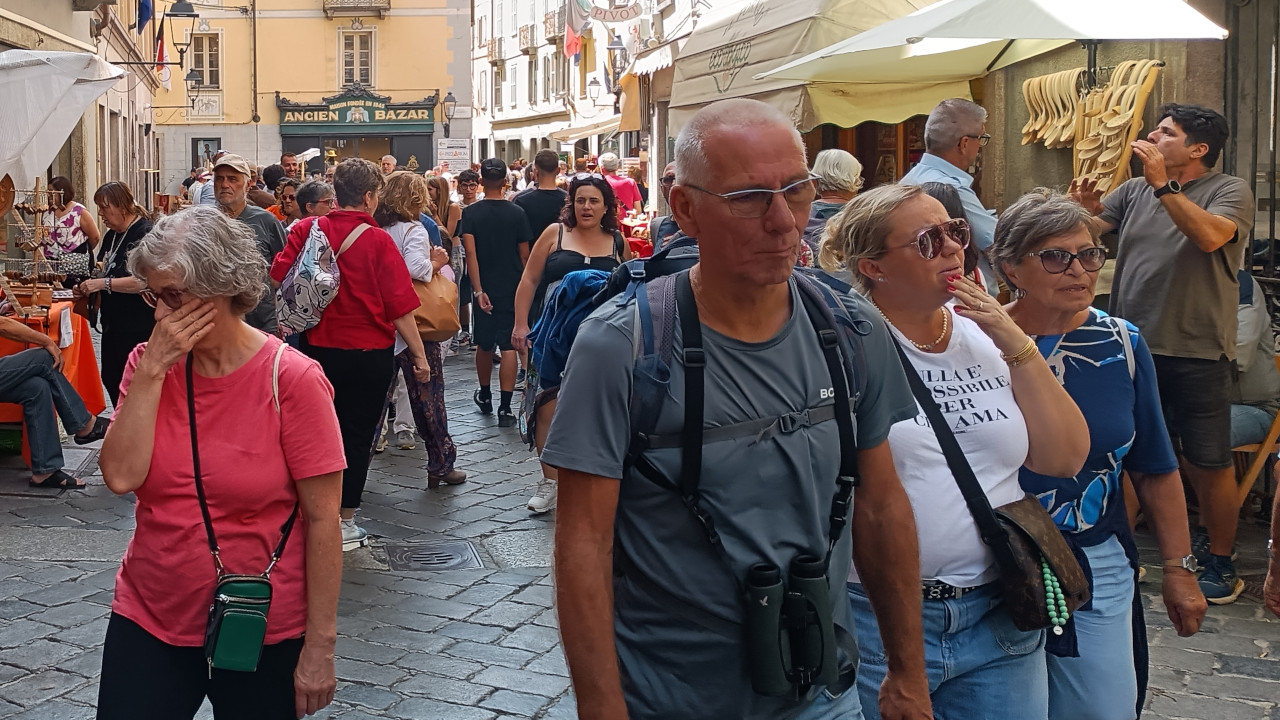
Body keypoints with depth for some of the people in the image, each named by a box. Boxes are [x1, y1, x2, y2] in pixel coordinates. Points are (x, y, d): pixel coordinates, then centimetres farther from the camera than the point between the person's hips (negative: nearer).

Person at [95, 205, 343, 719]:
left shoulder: (292, 379, -15)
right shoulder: (149, 364, -1)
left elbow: (322, 520, -13)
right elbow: (121, 476, -13)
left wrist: (320, 646, -12)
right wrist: (154, 369, -17)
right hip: (149, 621, 4)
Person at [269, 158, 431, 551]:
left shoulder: (306, 229, -5)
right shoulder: (378, 240, -14)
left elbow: (278, 278, -11)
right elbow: (400, 307, -14)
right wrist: (420, 356, -6)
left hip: (318, 348, 3)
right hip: (369, 353, -3)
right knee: (356, 435, 8)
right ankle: (344, 524, 15)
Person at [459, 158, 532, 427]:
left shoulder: (470, 213, -5)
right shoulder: (517, 213, -5)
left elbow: (471, 254, -14)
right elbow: (524, 255, -1)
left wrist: (478, 290, -16)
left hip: (484, 287, 1)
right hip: (512, 287, -1)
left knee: (484, 343, 17)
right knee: (508, 345, -1)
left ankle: (485, 396, 35)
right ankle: (505, 407, -8)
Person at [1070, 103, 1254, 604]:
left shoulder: (1230, 192, -4)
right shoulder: (1134, 191, 9)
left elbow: (1209, 236, -24)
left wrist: (1163, 184, -24)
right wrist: (1084, 207, -17)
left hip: (1196, 352, -4)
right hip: (1132, 346, 5)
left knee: (1207, 464, 3)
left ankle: (1220, 563, 19)